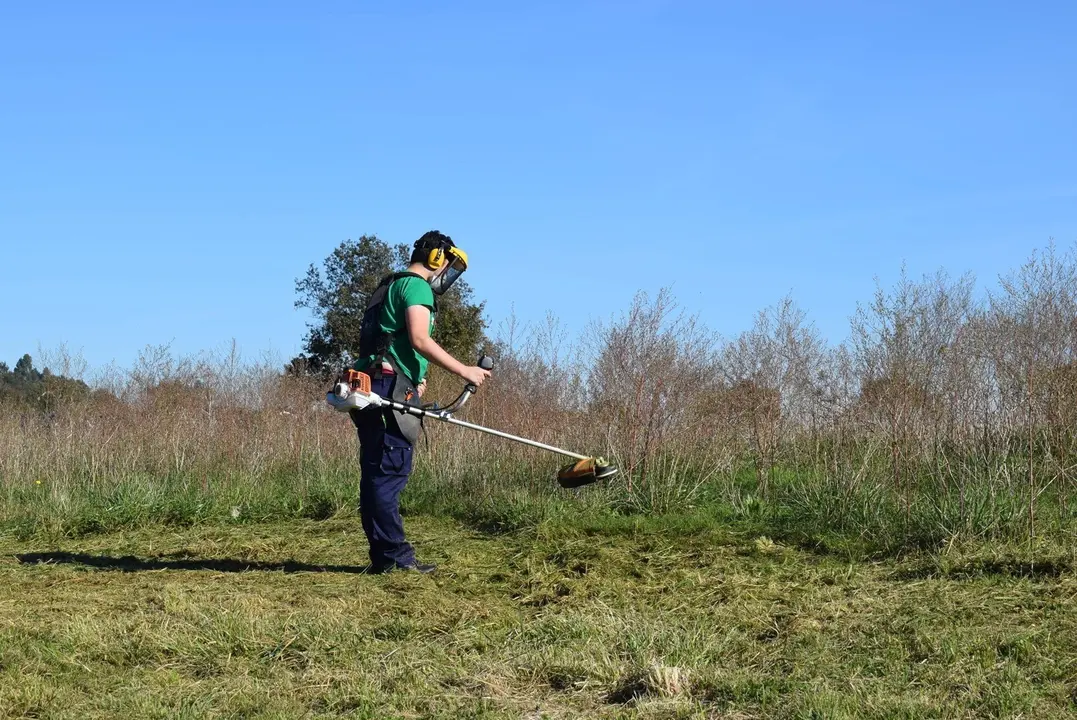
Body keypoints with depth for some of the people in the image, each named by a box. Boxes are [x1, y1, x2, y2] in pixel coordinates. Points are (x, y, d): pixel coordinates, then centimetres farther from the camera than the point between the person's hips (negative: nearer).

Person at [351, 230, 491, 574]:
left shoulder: (390, 287, 26)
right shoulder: (416, 286, -5)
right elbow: (420, 339, -18)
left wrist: (414, 376, 25)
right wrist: (464, 370, -14)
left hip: (371, 388, 10)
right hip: (391, 388, -10)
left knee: (376, 473, 7)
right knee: (390, 472, -11)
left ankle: (383, 555, 9)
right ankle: (394, 554, -12)